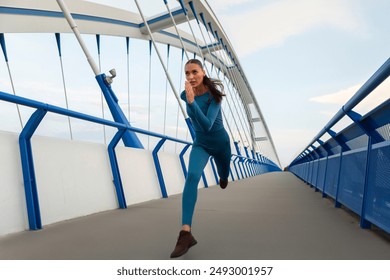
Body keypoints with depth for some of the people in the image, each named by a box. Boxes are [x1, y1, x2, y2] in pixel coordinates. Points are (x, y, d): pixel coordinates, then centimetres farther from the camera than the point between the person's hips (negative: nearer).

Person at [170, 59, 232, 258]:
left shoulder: (214, 94, -25)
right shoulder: (185, 94, -13)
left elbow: (207, 125, -38)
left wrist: (192, 101, -46)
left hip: (220, 143, -1)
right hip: (200, 144, 1)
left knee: (224, 176, 24)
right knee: (192, 176, -28)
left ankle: (222, 177, 67)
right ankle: (186, 232, -37)